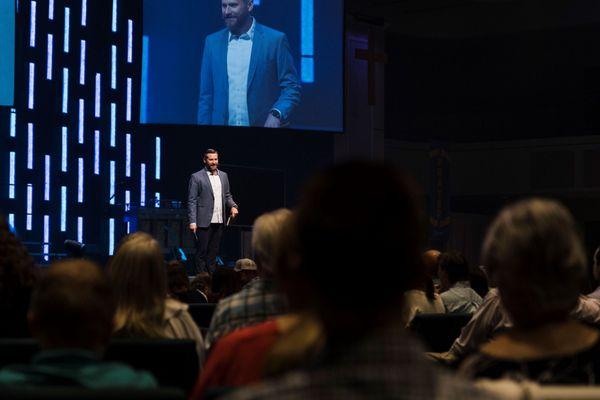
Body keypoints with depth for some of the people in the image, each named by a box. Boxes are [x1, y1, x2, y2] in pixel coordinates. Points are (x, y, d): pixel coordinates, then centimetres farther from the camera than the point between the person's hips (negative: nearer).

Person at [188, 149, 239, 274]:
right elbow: (192, 201, -6)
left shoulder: (223, 176, 14)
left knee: (213, 252, 10)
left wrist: (233, 206, -1)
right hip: (204, 222, -5)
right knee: (201, 252, -2)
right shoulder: (196, 177, -4)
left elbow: (227, 195, 21)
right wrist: (192, 221, -13)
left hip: (219, 221, 5)